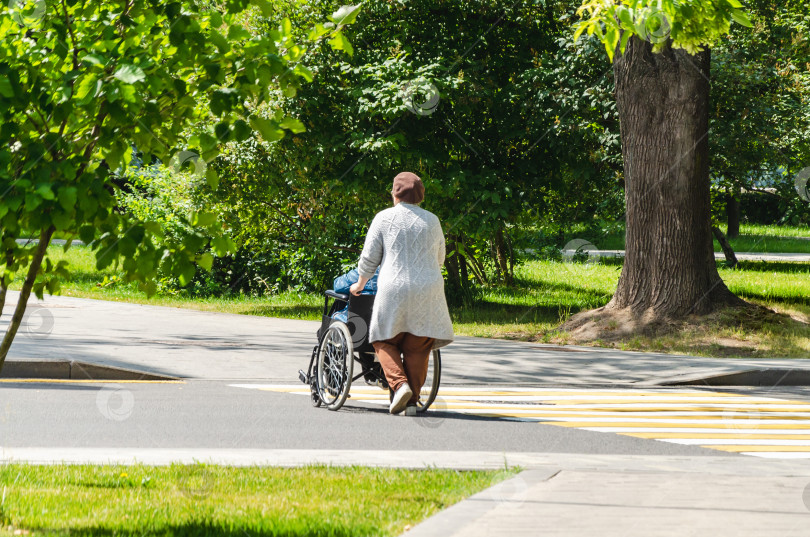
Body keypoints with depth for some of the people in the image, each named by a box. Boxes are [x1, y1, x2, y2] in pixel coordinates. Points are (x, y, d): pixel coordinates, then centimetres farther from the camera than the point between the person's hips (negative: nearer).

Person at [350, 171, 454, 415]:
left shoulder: (384, 218, 0)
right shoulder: (431, 221, 9)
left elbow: (369, 258, 2)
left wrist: (360, 284, 18)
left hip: (394, 290, -3)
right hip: (428, 292, 3)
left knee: (385, 341, 11)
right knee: (417, 348, 8)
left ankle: (399, 384, -10)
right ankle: (412, 400, 4)